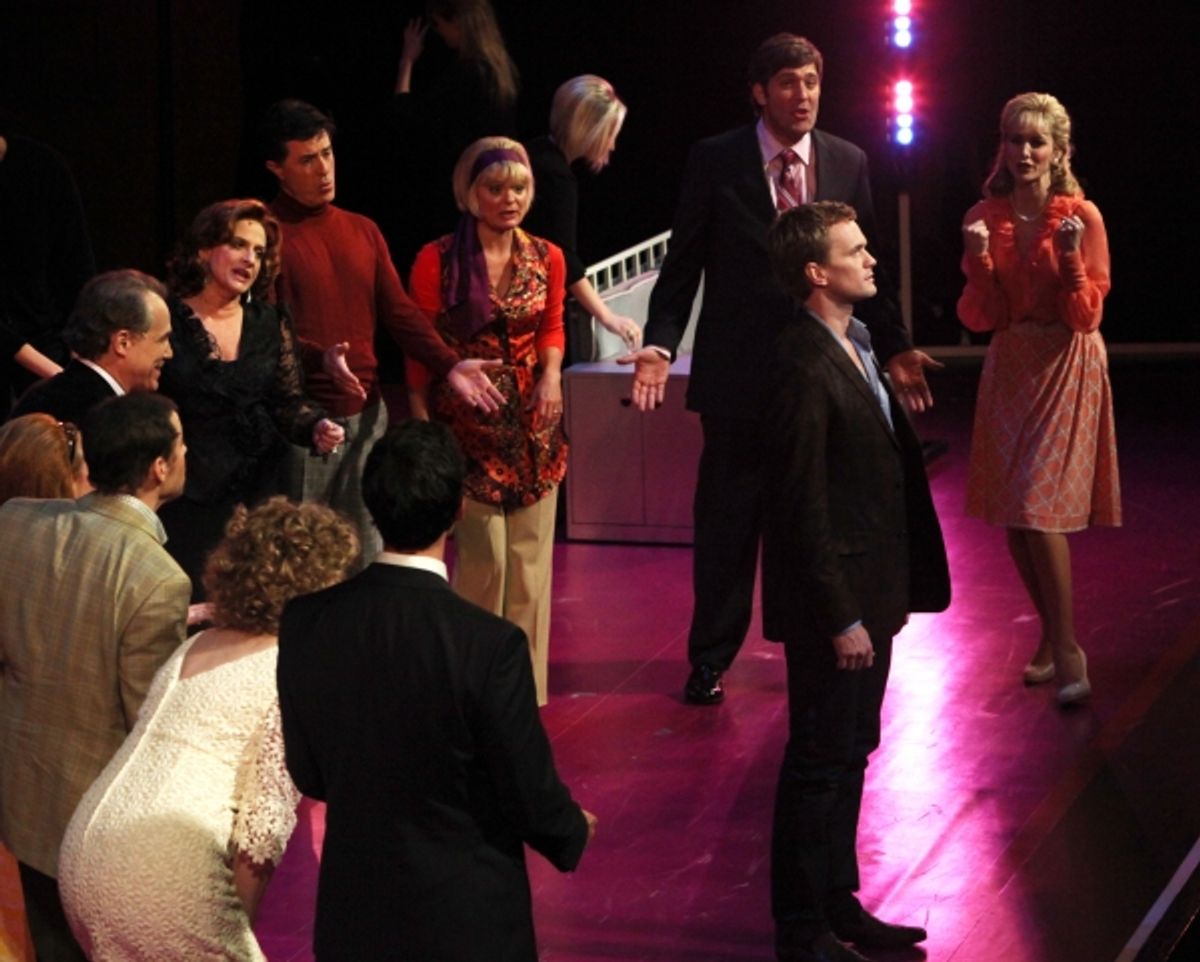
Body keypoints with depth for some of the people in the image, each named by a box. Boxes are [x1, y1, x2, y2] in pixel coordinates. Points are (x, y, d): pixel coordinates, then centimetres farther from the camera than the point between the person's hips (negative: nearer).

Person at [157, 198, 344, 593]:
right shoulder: (166, 319, -5)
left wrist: (317, 429, -15)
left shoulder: (270, 322, 7)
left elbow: (288, 402, 5)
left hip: (259, 496, 4)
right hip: (187, 501, -4)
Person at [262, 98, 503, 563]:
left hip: (366, 415, 6)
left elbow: (399, 312, 9)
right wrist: (320, 358, -32)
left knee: (367, 555, 8)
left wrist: (450, 365, -5)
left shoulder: (363, 231, 14)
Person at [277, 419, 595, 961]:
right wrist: (575, 831, 9)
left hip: (351, 915, 4)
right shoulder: (489, 645, -24)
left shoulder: (305, 623, -10)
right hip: (465, 917, -4)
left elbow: (308, 774, 3)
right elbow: (530, 795, -13)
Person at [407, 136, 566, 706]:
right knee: (482, 556, -6)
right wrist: (422, 428, -7)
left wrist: (551, 371, -3)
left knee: (529, 555, 5)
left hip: (532, 423, 4)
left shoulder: (547, 259, 4)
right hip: (466, 423, -4)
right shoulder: (438, 260, -7)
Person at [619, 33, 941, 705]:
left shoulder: (848, 163, 4)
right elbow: (683, 264, -3)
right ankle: (711, 661, 18)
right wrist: (660, 345, -14)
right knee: (727, 522, 5)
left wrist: (895, 346, 3)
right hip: (740, 373, -2)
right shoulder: (716, 161, -4)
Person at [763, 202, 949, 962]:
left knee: (849, 754, 18)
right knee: (820, 762, 1)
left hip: (871, 590, 9)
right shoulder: (806, 367, -21)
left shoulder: (855, 345, 8)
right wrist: (840, 618, -20)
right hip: (835, 598, -9)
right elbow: (802, 507, -21)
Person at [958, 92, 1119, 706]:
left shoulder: (1081, 217, -9)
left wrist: (1070, 258, -25)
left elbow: (1086, 318, -10)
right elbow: (979, 319, -2)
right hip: (1010, 370, 5)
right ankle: (1054, 633, 25)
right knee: (1013, 516, 8)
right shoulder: (985, 217, 1)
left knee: (1038, 510, -13)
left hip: (1067, 370, -5)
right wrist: (978, 258, -18)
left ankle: (1068, 649, -4)